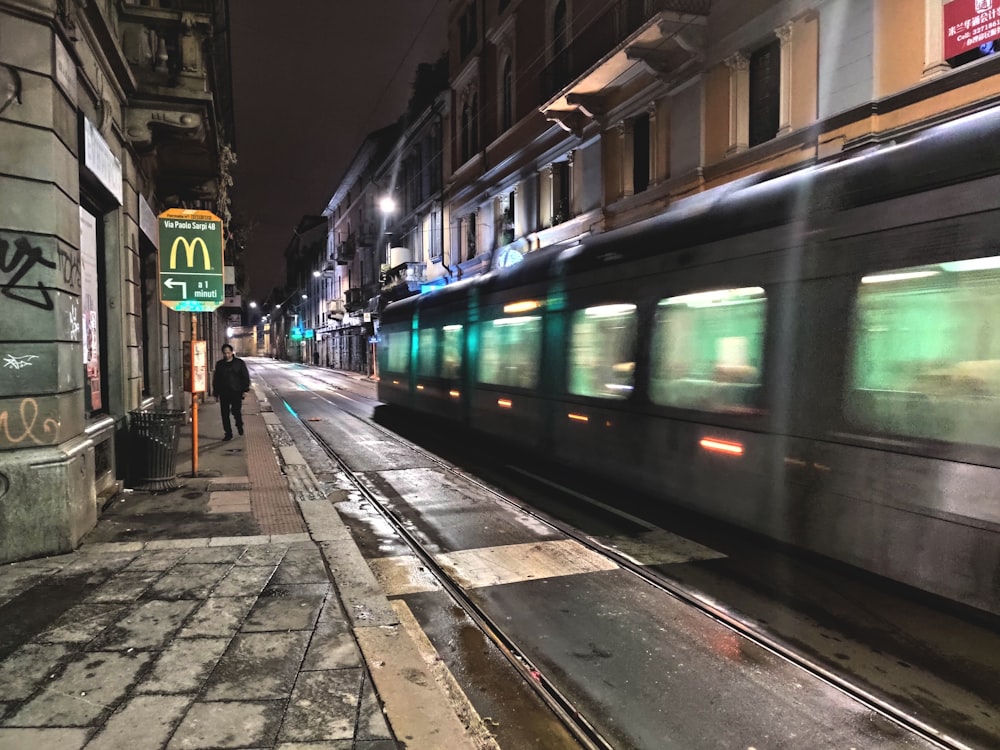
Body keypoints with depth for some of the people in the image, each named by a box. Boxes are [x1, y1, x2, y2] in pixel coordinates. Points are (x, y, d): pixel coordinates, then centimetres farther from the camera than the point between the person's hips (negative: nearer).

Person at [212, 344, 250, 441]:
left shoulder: (239, 363, 2)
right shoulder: (219, 364, 9)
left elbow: (245, 376, 3)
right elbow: (216, 379, 14)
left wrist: (245, 389, -6)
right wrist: (216, 393, 9)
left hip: (236, 392, -3)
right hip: (224, 393, 3)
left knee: (236, 411, -7)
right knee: (225, 414, 3)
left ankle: (239, 425, 24)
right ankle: (228, 434, 13)